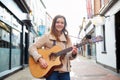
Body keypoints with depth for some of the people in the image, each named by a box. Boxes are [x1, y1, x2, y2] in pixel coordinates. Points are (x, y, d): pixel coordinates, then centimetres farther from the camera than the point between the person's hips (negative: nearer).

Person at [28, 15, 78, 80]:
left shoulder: (67, 38, 9)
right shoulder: (47, 36, -2)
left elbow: (70, 56, 10)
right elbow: (32, 47, -5)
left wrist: (73, 53, -13)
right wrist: (40, 59, -19)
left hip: (64, 71, 4)